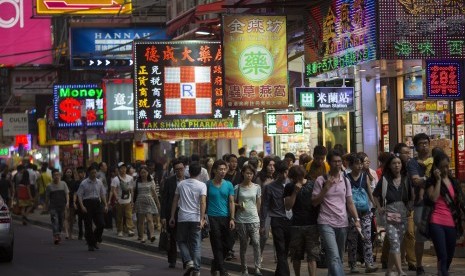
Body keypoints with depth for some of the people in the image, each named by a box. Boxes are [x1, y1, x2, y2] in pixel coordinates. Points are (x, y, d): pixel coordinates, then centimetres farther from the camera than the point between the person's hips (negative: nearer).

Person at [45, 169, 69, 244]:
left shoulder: (63, 184, 5)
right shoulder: (49, 186, 2)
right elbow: (47, 197, 10)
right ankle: (56, 236, -24)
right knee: (55, 220, -16)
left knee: (61, 221, 10)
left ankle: (59, 234, 30)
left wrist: (67, 202, -12)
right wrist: (46, 206, 12)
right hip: (53, 206, -2)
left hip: (62, 206, 2)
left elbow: (67, 194, 2)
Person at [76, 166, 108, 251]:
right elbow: (79, 195, -7)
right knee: (88, 226, 1)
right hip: (87, 203, -3)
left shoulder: (99, 182, 9)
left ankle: (95, 241, 19)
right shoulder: (84, 183, -4)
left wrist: (105, 205, 7)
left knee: (101, 224, -3)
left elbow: (102, 194, 14)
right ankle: (90, 244, 12)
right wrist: (82, 206, -17)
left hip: (97, 203, 3)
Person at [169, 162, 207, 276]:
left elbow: (175, 201, 8)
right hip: (195, 219, -1)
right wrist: (202, 219, -16)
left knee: (182, 241, 15)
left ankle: (188, 262, -7)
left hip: (182, 218, 1)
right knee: (196, 245, 5)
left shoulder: (181, 184, 5)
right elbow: (203, 202, -15)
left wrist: (172, 216, 14)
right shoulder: (202, 185, -4)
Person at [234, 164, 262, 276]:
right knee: (243, 245, 7)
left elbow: (258, 204, 12)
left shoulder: (257, 187, 5)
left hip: (254, 219, 0)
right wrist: (238, 206, -15)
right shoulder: (237, 188, 0)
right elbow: (232, 203, 4)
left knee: (256, 242, -14)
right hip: (241, 220, 0)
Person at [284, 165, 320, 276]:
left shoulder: (313, 185, 2)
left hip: (312, 225, -2)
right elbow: (288, 206, -3)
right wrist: (295, 192, -13)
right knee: (296, 256, 10)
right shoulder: (289, 187, 5)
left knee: (312, 256, -8)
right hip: (296, 225, 2)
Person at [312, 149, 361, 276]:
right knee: (334, 257, -17)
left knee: (339, 257, 11)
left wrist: (356, 219, -3)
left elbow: (350, 203, 10)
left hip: (342, 223, 5)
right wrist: (326, 188, -13)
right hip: (326, 223, -5)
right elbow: (314, 202, -3)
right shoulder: (321, 180, -1)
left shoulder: (345, 180, 11)